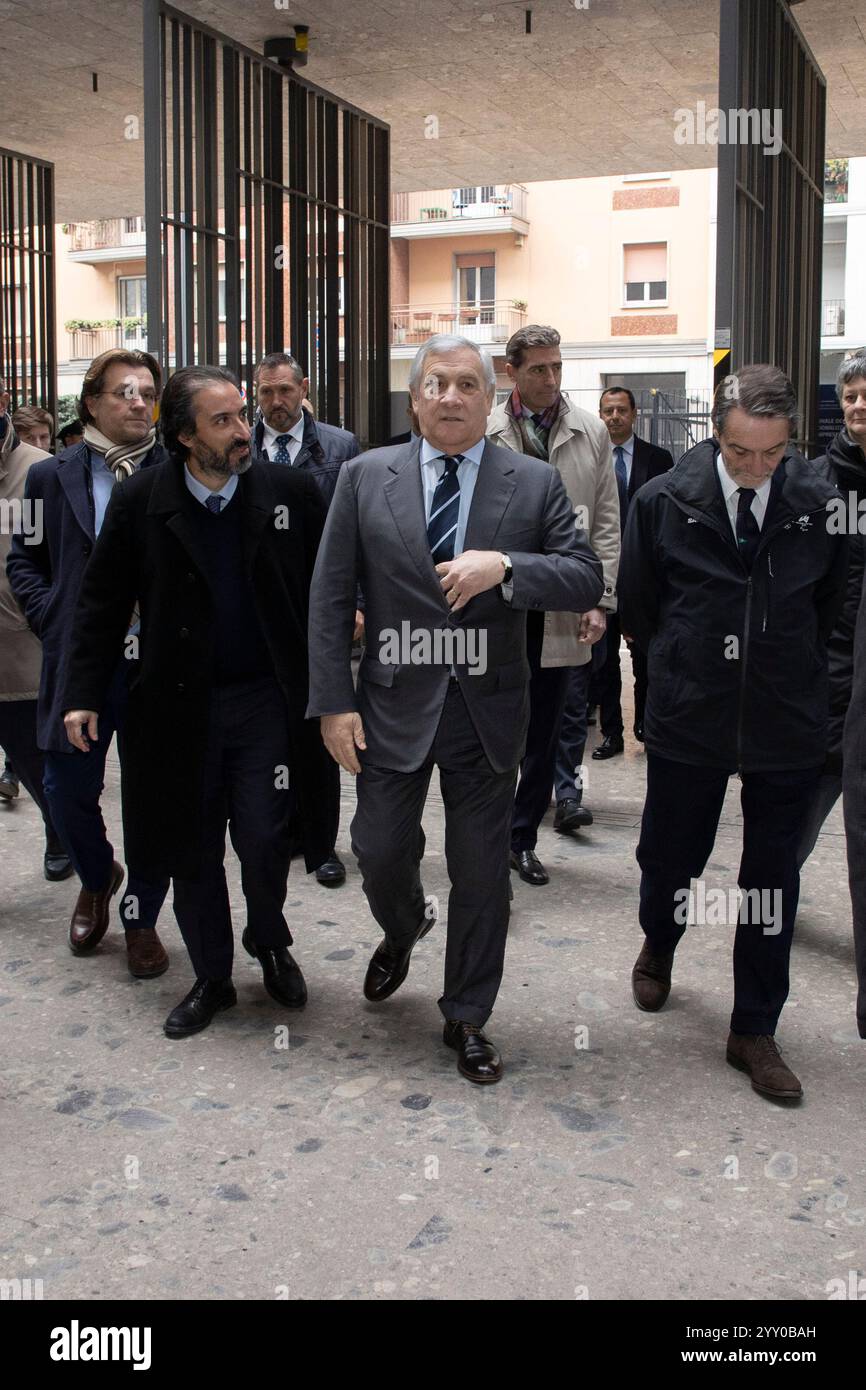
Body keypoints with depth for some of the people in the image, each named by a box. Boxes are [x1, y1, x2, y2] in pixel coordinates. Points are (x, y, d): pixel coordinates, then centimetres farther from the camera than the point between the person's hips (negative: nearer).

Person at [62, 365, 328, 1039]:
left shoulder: (292, 491, -4)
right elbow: (104, 603, 2)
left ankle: (270, 943, 27)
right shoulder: (141, 501, -3)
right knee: (192, 850, 10)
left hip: (267, 699, -1)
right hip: (181, 705, 1)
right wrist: (85, 693, -1)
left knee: (263, 838, -5)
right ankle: (211, 978, 29)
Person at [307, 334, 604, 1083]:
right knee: (381, 853, 8)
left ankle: (467, 1019, 28)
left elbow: (587, 581, -6)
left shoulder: (536, 483, -1)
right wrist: (333, 702, -6)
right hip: (394, 705, 0)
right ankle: (404, 928, 45)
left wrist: (504, 565, -23)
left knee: (482, 876, 8)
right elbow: (331, 597, -1)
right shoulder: (365, 477, 0)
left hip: (488, 712, 0)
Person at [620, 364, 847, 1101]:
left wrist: (792, 671, 10)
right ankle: (659, 946, 48)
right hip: (688, 718, 0)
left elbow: (832, 602, 9)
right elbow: (637, 604, 4)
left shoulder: (820, 504, -7)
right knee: (670, 855, 14)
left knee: (772, 880, 7)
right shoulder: (664, 502, -9)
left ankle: (755, 1031, 23)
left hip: (787, 723, 1)